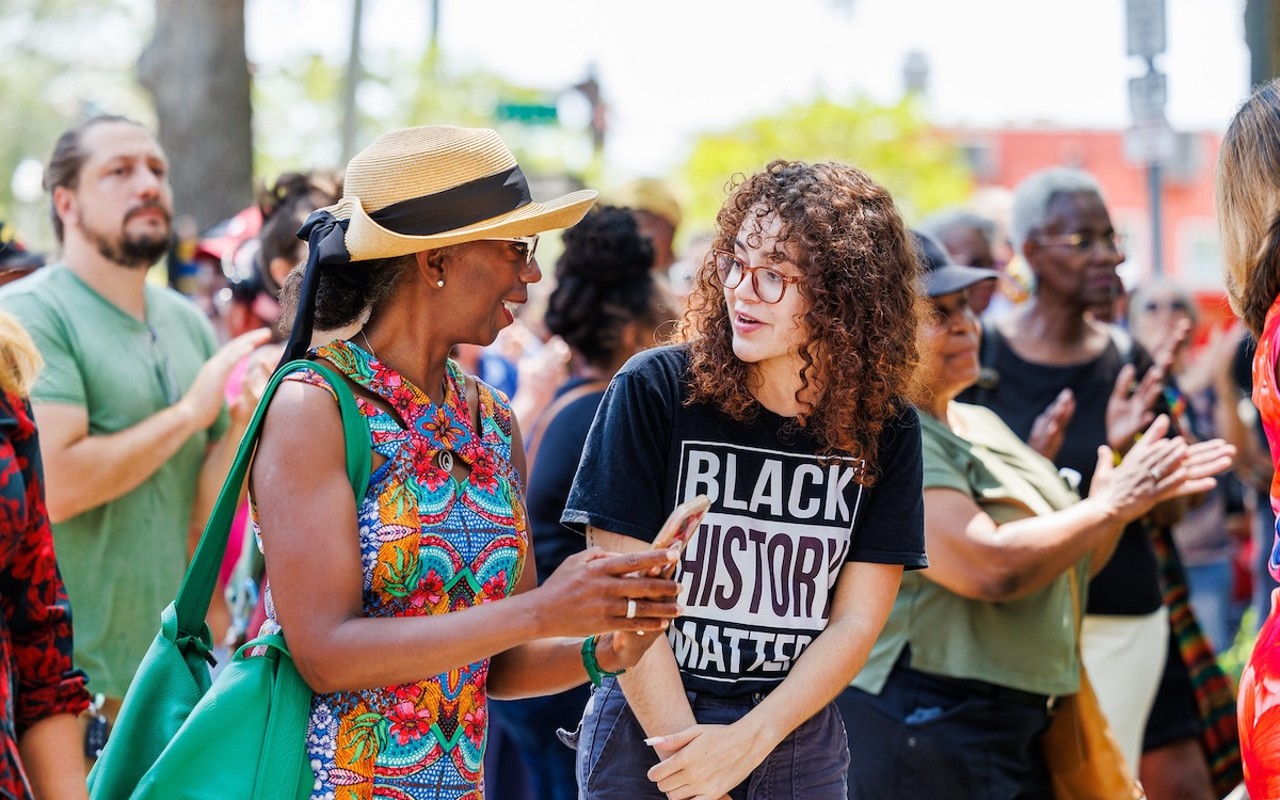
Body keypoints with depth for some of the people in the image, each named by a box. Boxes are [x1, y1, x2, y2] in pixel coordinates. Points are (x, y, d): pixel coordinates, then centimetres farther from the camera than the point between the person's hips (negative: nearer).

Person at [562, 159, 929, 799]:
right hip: (649, 733, -2)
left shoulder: (884, 429, -4)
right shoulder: (654, 391, -11)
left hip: (801, 741, 2)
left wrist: (745, 742, -16)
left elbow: (857, 620, -5)